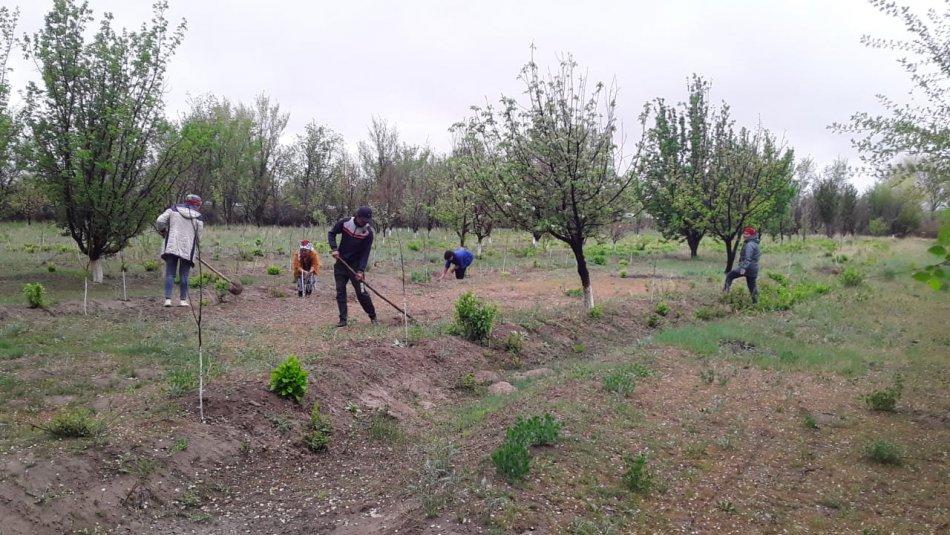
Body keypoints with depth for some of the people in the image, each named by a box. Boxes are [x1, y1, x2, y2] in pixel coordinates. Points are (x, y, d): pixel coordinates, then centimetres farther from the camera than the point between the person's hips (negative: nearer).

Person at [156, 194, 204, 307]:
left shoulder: (173, 210, 5)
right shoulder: (198, 217, 2)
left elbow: (159, 221, -2)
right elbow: (199, 237, 3)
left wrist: (162, 231, 19)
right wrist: (196, 250, 19)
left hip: (171, 247, 1)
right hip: (188, 250, -1)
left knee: (170, 274, 4)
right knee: (184, 275, 7)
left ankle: (168, 299, -2)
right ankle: (183, 300, 9)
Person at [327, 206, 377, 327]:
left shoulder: (368, 232, -12)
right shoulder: (345, 223, -8)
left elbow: (365, 253, -12)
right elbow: (331, 233, 5)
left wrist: (360, 270, -20)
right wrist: (334, 248, -11)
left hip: (355, 265, -2)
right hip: (341, 263, 2)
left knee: (362, 292, -5)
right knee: (340, 292, 1)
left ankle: (373, 317, 10)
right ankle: (343, 320, 7)